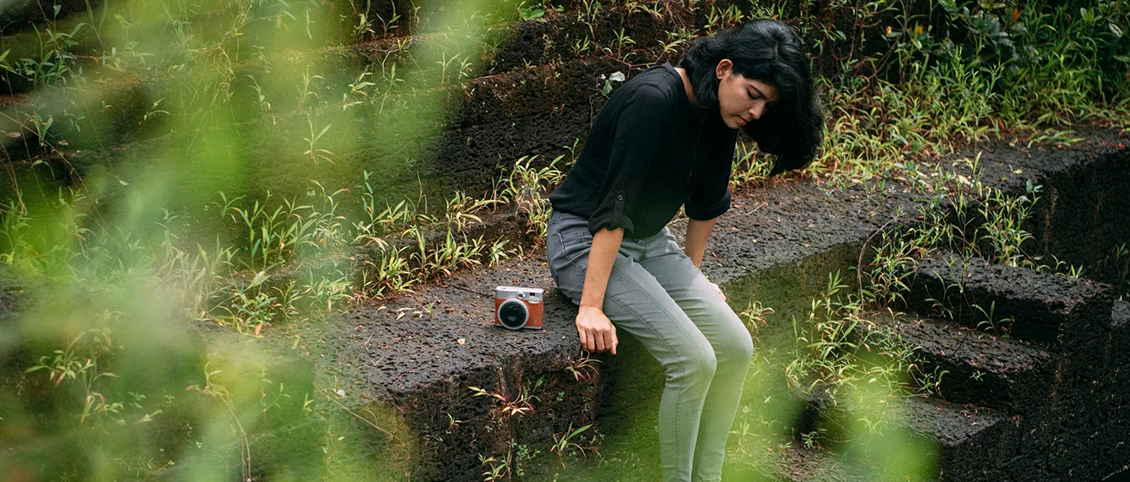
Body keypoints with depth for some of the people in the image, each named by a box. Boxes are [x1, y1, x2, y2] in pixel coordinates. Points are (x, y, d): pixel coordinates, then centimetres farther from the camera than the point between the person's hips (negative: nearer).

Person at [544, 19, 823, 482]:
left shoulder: (720, 114, -2)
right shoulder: (653, 99, -27)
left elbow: (706, 203, 13)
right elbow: (614, 204, -29)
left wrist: (691, 278, 18)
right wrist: (591, 306, -30)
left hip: (648, 240, 8)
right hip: (583, 240, -8)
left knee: (735, 347, -6)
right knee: (693, 358, -21)